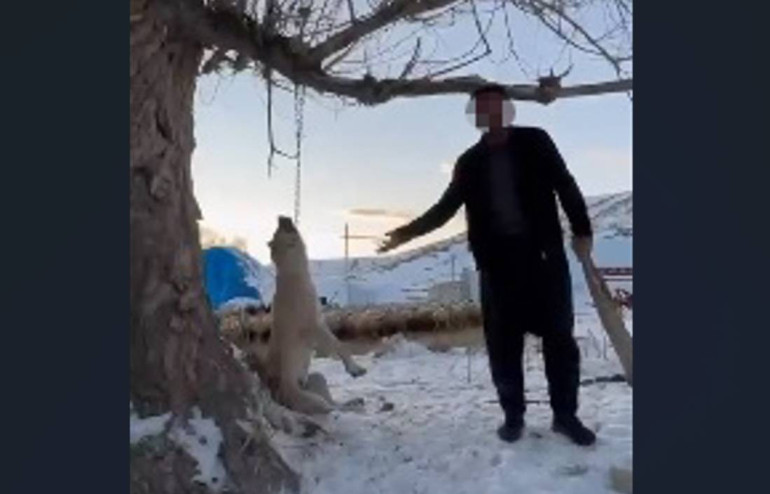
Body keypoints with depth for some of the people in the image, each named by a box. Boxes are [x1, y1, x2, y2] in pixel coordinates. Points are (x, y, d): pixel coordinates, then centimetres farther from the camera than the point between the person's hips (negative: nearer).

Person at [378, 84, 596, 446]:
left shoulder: (534, 142, 6)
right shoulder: (470, 162, 11)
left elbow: (566, 185, 5)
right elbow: (446, 207, 13)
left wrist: (581, 230, -4)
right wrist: (408, 232, 4)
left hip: (545, 254, -1)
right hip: (498, 261, 2)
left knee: (559, 336, 3)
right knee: (503, 343, 3)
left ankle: (566, 414, 16)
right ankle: (513, 415, 17)